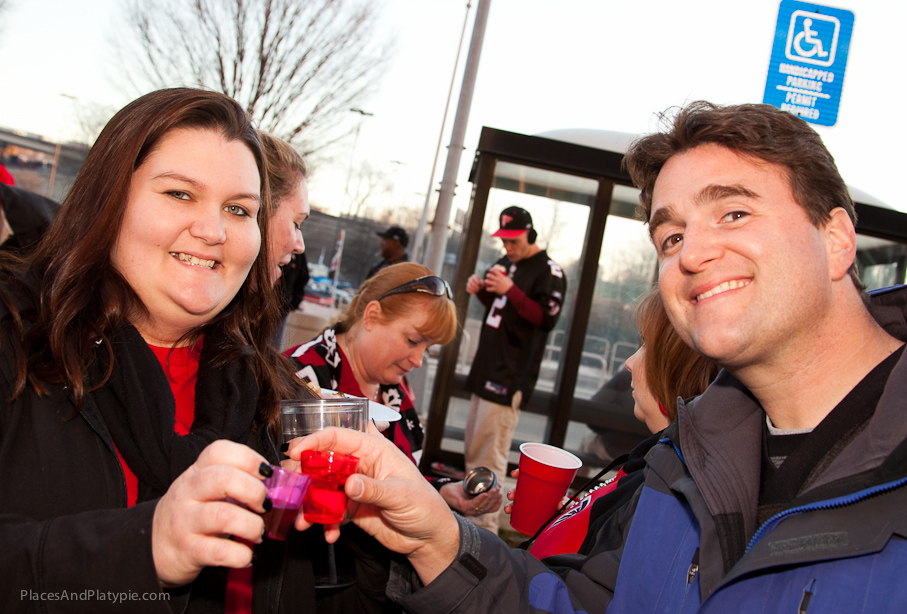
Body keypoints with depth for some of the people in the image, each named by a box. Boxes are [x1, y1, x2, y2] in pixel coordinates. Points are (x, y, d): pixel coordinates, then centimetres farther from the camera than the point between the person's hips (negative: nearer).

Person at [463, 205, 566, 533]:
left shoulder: (549, 270, -8)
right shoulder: (504, 263, 17)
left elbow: (547, 318, -18)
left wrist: (510, 290, -25)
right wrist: (480, 290, 6)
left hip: (511, 374, -9)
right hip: (486, 366, 9)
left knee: (490, 452, -10)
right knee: (472, 446, 15)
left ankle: (485, 525, -3)